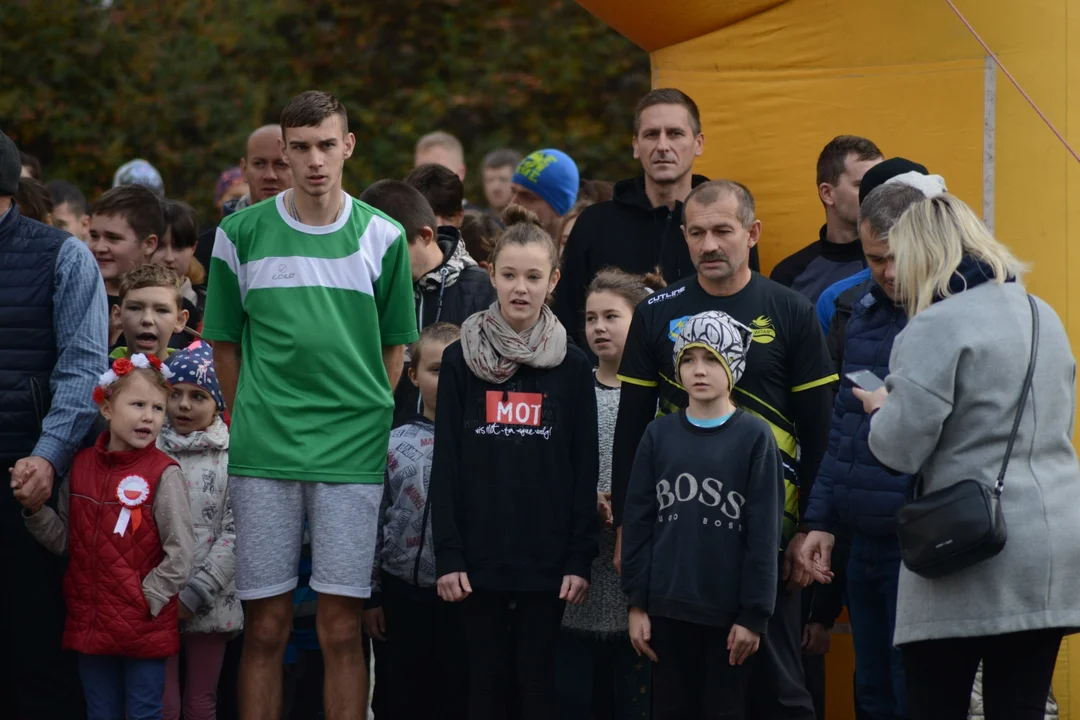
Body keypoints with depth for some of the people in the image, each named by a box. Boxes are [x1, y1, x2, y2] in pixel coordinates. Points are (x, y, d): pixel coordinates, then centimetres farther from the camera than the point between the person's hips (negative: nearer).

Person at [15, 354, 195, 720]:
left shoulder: (164, 474, -11)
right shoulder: (82, 465, 4)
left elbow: (179, 555, -12)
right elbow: (65, 541, 10)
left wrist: (145, 600, -13)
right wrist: (35, 510, -5)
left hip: (145, 631, -5)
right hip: (90, 626, 5)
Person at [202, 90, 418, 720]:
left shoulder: (382, 237, 4)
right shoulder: (242, 235, 4)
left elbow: (394, 346, 12)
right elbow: (224, 344, 11)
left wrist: (367, 420, 8)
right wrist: (251, 424, 7)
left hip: (353, 456, 0)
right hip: (262, 456, 0)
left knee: (342, 630, 0)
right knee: (266, 626, 2)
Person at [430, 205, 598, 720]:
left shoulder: (572, 366, 3)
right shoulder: (460, 360, 2)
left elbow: (585, 469, 2)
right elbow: (445, 464, 1)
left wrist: (580, 558, -5)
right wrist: (447, 555, -6)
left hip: (546, 560, 0)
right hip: (481, 556, 0)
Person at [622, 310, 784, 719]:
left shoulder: (755, 437, -2)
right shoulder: (659, 435, 6)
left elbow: (763, 534, -4)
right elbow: (637, 522, 6)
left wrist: (754, 615, -8)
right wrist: (637, 603, 1)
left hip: (729, 613, -3)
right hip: (668, 608, 3)